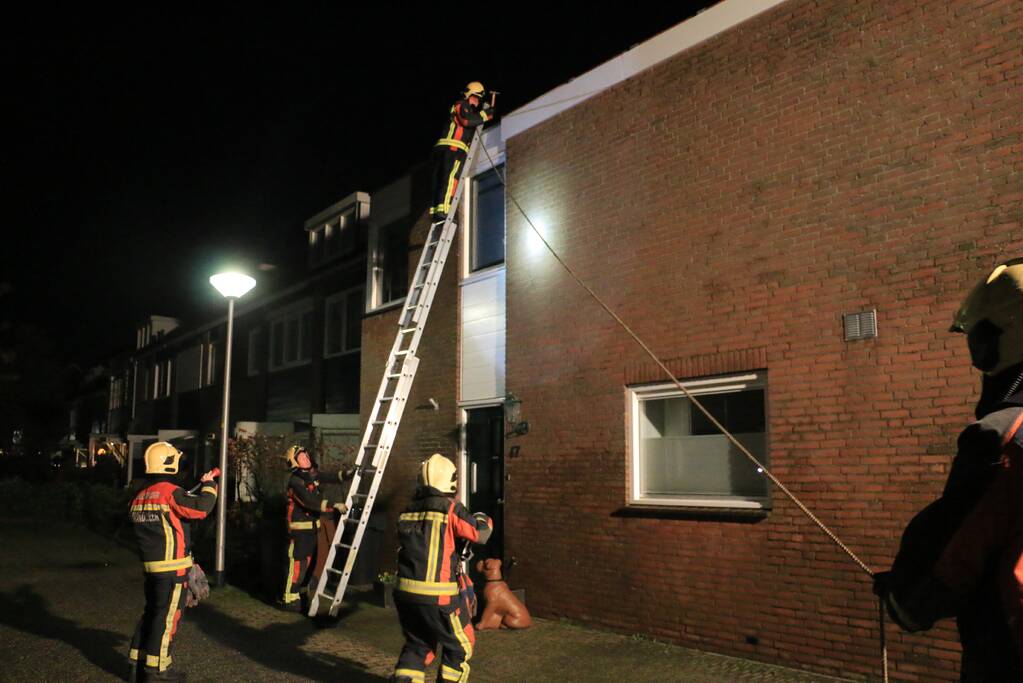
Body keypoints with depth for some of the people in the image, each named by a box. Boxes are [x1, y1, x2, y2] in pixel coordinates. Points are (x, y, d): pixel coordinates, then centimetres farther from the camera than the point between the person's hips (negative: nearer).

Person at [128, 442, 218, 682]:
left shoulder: (140, 496, 9)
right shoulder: (170, 492, -16)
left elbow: (142, 527, 17)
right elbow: (200, 507, -25)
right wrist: (209, 485, -9)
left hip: (151, 565, 8)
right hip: (172, 567, -8)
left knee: (151, 612, 18)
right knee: (167, 617, 1)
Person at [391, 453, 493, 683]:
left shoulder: (409, 510, 8)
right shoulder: (450, 508, -9)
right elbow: (480, 533, -8)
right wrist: (482, 518, 14)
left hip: (405, 592, 6)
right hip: (438, 596, -5)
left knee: (417, 646, 21)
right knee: (459, 646, 16)